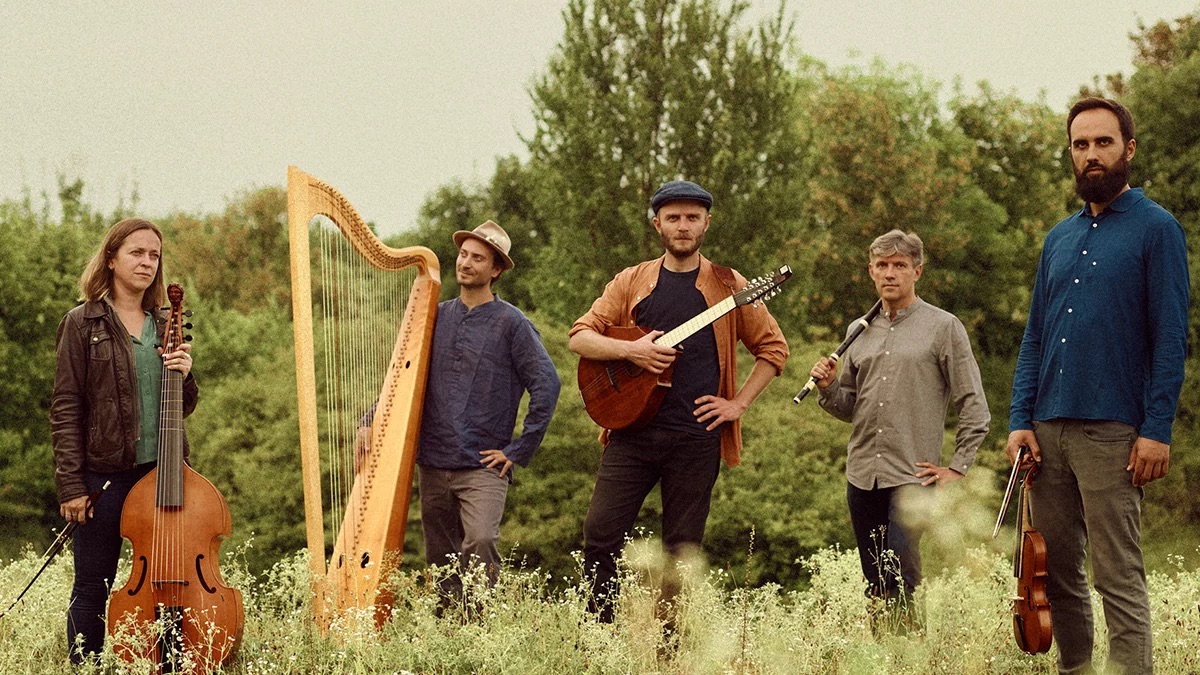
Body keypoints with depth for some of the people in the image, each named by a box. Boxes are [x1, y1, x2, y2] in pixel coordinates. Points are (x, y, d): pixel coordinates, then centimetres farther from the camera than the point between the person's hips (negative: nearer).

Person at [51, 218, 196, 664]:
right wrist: (71, 484, -11)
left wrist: (184, 376, -5)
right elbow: (65, 409, -5)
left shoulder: (165, 328, 12)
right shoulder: (83, 324, -1)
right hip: (104, 473, -4)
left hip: (160, 471, 4)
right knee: (93, 589, 3)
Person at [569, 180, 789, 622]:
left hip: (697, 437, -1)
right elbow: (580, 337, 6)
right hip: (633, 430, 1)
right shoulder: (632, 282, 10)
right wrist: (630, 350, -11)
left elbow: (773, 348, 11)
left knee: (682, 548, 1)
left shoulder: (727, 287, 7)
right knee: (600, 533, -7)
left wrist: (738, 404, 1)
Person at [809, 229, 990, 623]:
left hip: (913, 474, -5)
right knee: (874, 586, 8)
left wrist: (958, 467, -6)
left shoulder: (942, 327, 0)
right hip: (862, 474, 5)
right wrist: (828, 387, -2)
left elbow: (974, 406, -1)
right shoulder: (860, 332, 15)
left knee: (901, 581, -15)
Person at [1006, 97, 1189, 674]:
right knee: (1056, 571, 9)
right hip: (1048, 430, 6)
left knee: (1118, 578, -8)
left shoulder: (1156, 229, -1)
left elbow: (1170, 338, -6)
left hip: (1112, 432, -6)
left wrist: (1157, 431, -13)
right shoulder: (1059, 238, 17)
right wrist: (1020, 420, 5)